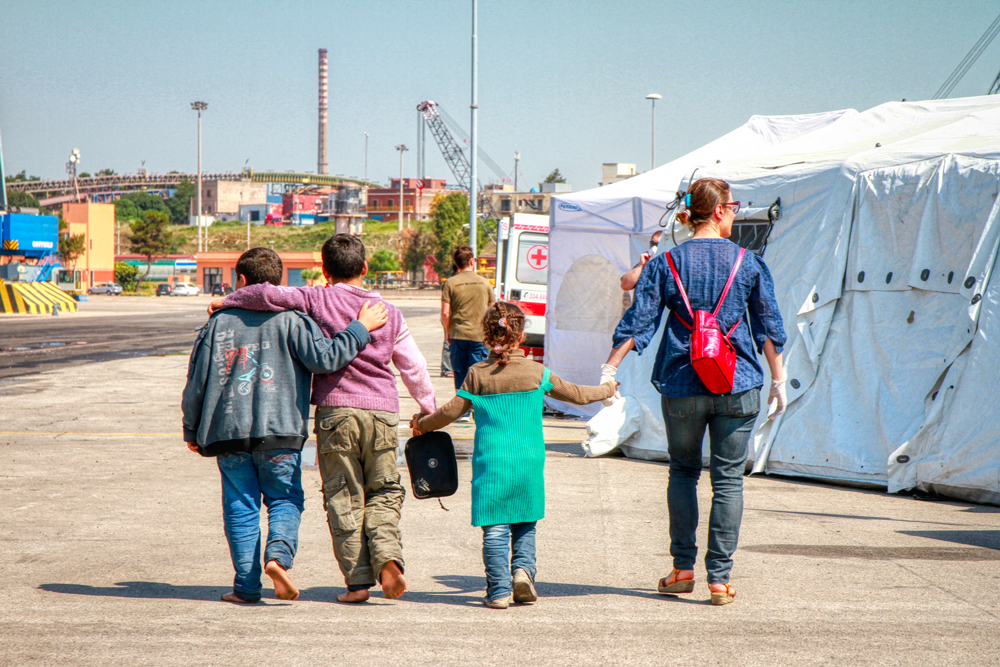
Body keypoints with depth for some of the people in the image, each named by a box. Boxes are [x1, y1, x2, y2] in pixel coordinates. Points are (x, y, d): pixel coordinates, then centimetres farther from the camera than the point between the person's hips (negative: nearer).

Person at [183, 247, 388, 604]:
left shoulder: (218, 324, 6)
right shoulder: (290, 321, -2)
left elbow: (196, 384, 7)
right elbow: (326, 358, -13)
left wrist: (192, 431, 17)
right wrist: (361, 327, -2)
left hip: (227, 431, 2)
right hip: (279, 430, -2)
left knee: (240, 506, 8)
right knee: (285, 498, 11)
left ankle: (246, 585, 6)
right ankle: (279, 552, -17)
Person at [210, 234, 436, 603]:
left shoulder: (317, 300, 1)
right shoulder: (388, 311, 12)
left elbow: (269, 294, -13)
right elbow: (414, 366, 17)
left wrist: (227, 301, 4)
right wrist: (428, 407, 30)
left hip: (336, 409, -2)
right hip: (383, 411, 3)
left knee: (344, 498, 4)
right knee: (383, 492, 12)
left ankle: (358, 580, 2)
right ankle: (387, 557, -11)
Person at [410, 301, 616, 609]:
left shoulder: (478, 374, -2)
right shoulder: (537, 373, 2)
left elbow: (452, 411, 0)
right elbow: (577, 394, 12)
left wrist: (422, 424, 18)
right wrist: (607, 390, 31)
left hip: (491, 464, -1)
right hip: (529, 464, 1)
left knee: (495, 529, 3)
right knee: (525, 524, 16)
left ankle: (499, 589, -2)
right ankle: (523, 568, -3)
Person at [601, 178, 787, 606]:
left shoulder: (665, 263, 0)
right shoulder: (749, 264, 1)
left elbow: (637, 324, -2)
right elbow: (769, 327, 5)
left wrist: (610, 369, 5)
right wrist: (778, 381, 14)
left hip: (681, 385, 1)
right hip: (738, 386, -1)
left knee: (683, 471, 17)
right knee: (728, 479, 3)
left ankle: (683, 569, 17)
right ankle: (720, 578, 2)